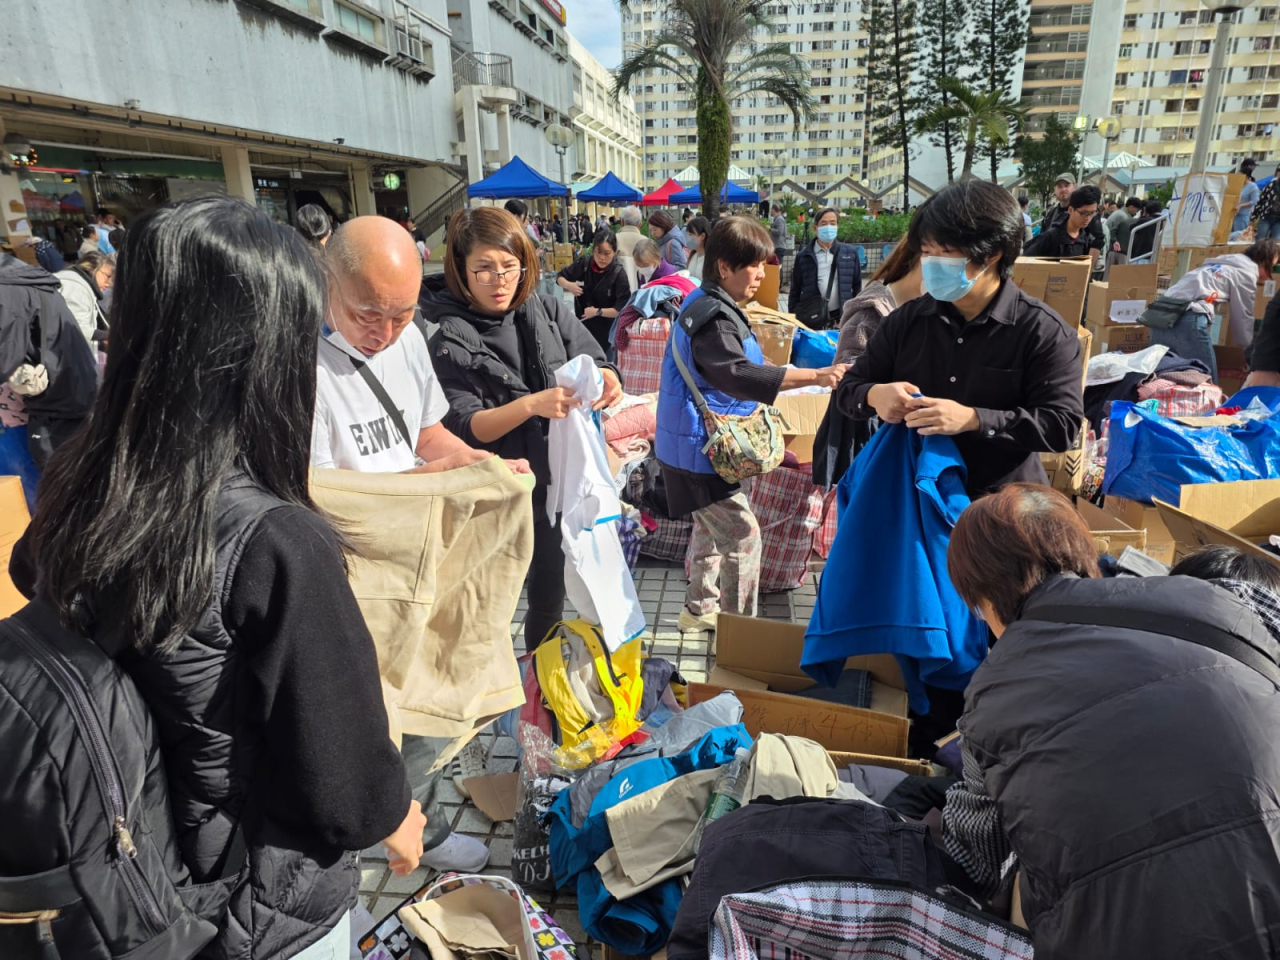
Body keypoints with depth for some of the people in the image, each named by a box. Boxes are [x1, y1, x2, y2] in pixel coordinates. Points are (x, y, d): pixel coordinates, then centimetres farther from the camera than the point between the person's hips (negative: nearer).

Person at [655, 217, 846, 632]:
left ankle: (699, 609, 37)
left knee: (712, 528, 23)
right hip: (699, 448, -11)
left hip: (704, 444, 11)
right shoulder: (713, 317, -22)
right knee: (743, 535, -6)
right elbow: (738, 375, -38)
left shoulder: (712, 306, 11)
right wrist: (813, 376, -43)